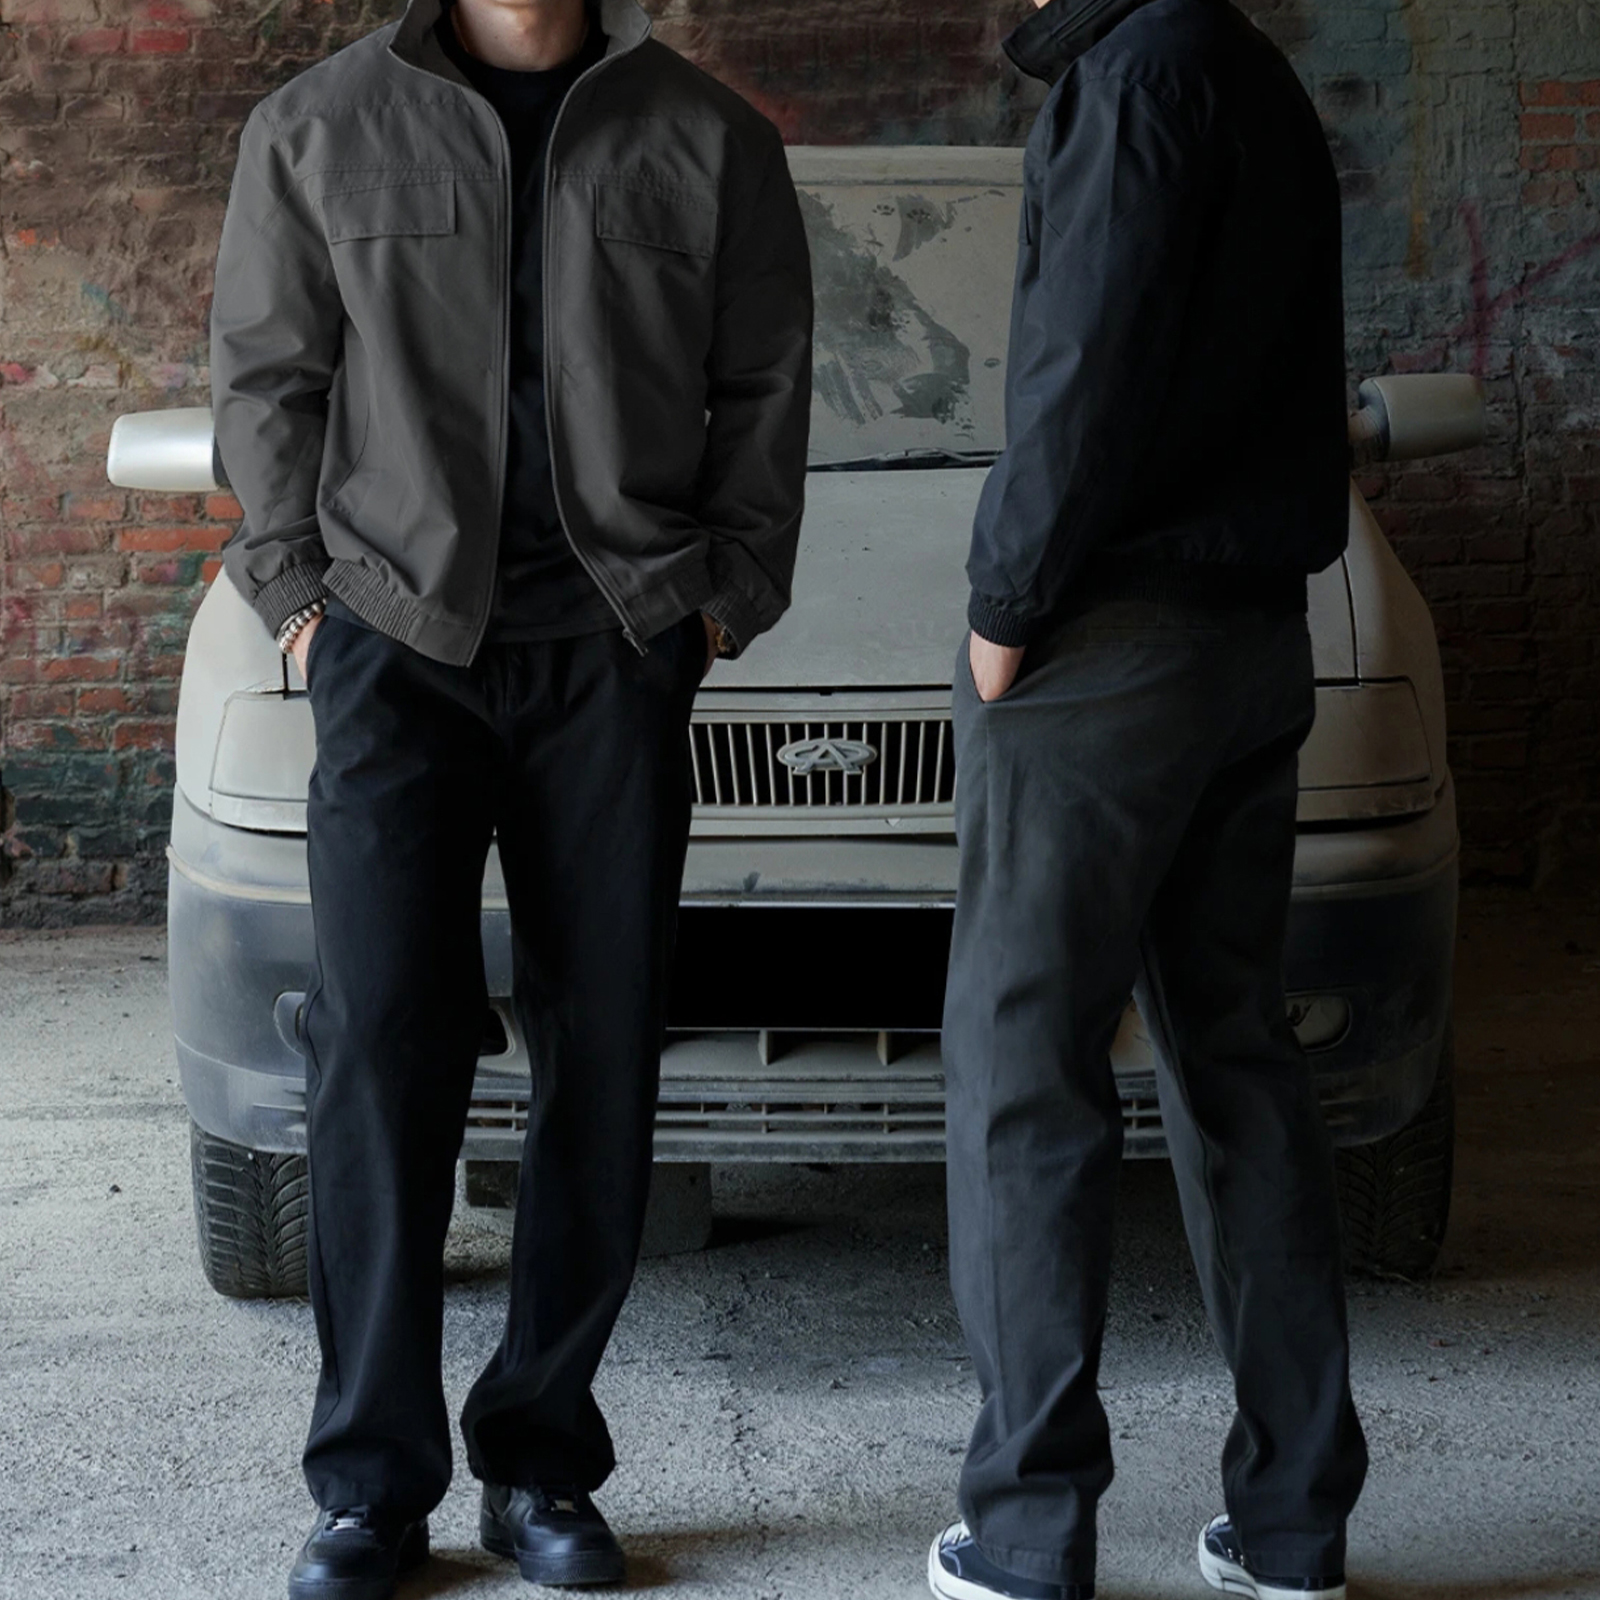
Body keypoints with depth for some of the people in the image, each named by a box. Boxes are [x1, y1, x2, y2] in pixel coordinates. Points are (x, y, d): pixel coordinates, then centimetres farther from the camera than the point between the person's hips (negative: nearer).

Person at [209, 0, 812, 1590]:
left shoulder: (709, 139, 5)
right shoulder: (317, 130, 5)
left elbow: (765, 391, 8)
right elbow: (265, 380, 8)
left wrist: (726, 598, 0)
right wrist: (295, 592, 0)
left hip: (618, 651, 1)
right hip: (396, 640, -1)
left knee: (603, 1053, 2)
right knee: (381, 1042, -8)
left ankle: (539, 1461, 14)